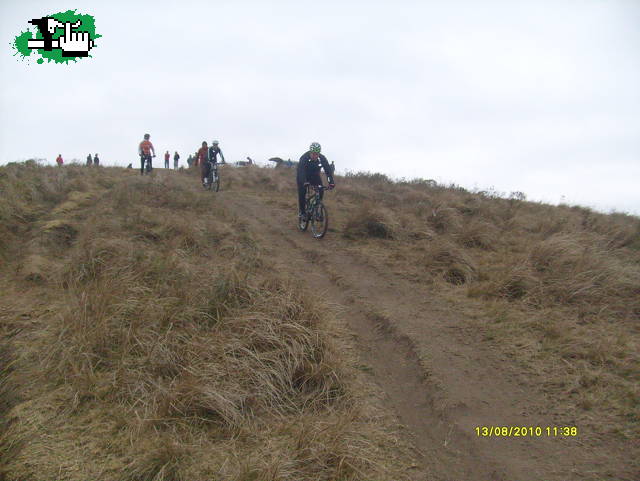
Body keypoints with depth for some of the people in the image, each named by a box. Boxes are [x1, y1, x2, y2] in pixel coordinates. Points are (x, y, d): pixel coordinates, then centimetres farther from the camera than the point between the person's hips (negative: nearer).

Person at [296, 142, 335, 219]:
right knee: (302, 192, -18)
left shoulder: (322, 158, -24)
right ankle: (301, 211, -3)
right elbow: (300, 171, -43)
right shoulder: (304, 158, -32)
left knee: (320, 191, -15)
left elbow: (328, 170, -28)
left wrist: (331, 182, -43)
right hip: (302, 177, -3)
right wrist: (305, 182, -59)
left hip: (315, 176, 3)